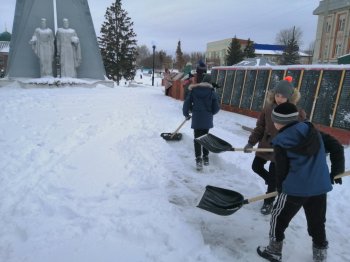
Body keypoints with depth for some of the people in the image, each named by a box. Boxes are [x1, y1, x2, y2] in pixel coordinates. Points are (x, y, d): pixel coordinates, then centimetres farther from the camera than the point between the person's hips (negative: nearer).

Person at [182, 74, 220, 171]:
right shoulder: (212, 92, -4)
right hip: (207, 119, 1)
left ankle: (198, 159, -6)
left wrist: (186, 114, 17)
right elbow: (216, 108, -3)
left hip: (196, 118, 0)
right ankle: (205, 157, 25)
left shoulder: (193, 90, -1)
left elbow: (187, 103, 0)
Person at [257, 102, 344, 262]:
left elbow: (281, 170, -5)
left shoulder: (281, 142, -10)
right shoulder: (313, 131, 5)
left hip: (295, 189, -5)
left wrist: (280, 188, 11)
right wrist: (337, 171, 15)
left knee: (278, 218, 14)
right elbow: (337, 147, 7)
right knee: (317, 222, 22)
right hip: (320, 187, 6)